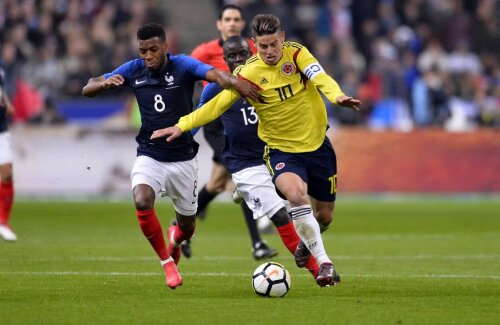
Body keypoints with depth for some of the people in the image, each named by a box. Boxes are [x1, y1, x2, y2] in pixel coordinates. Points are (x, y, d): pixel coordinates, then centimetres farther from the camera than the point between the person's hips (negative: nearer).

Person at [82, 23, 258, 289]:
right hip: (149, 155, 1)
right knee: (142, 202, -29)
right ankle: (167, 262, -9)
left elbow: (215, 74, -32)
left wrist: (235, 82, -54)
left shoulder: (182, 66, -12)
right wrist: (105, 83, -26)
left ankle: (175, 238, 52)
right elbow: (87, 89, -2)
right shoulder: (133, 70, -5)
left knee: (187, 227, 11)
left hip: (182, 158, -1)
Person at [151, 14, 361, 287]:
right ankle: (324, 263, -27)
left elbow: (320, 78, -26)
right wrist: (182, 125, -19)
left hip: (317, 144, 3)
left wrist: (337, 96, -47)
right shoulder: (248, 73, -12)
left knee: (324, 215, 13)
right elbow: (218, 104, -9)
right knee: (296, 194, -33)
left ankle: (305, 243, 49)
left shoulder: (296, 53, -9)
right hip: (281, 149, -2)